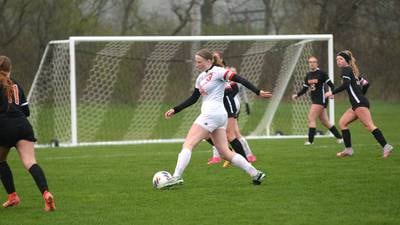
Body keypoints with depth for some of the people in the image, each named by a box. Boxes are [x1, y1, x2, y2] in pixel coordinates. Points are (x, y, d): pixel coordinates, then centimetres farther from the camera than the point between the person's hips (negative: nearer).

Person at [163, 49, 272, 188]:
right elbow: (193, 99, 25)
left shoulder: (217, 72, -6)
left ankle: (176, 177, -17)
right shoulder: (201, 77, 19)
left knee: (188, 144, -10)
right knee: (225, 153, 7)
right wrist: (175, 110, 21)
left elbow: (238, 79, -12)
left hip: (212, 113, -9)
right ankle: (255, 174, 7)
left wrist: (258, 92, -17)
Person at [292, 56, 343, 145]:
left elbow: (330, 84, -9)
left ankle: (310, 140, -9)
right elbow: (304, 89, 15)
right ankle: (339, 138, 20)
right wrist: (297, 95, 0)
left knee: (311, 118, -13)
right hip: (315, 100, 8)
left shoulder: (321, 73, -9)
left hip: (321, 100, -8)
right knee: (325, 121, 12)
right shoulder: (308, 75, 11)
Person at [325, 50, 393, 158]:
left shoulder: (346, 69, -4)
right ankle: (348, 150, 5)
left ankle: (386, 147, -21)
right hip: (357, 104, 10)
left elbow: (346, 84, -20)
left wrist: (332, 93, -17)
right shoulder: (352, 71, 23)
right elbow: (364, 83, 27)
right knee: (342, 123, 9)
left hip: (359, 103, -10)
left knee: (369, 126, -15)